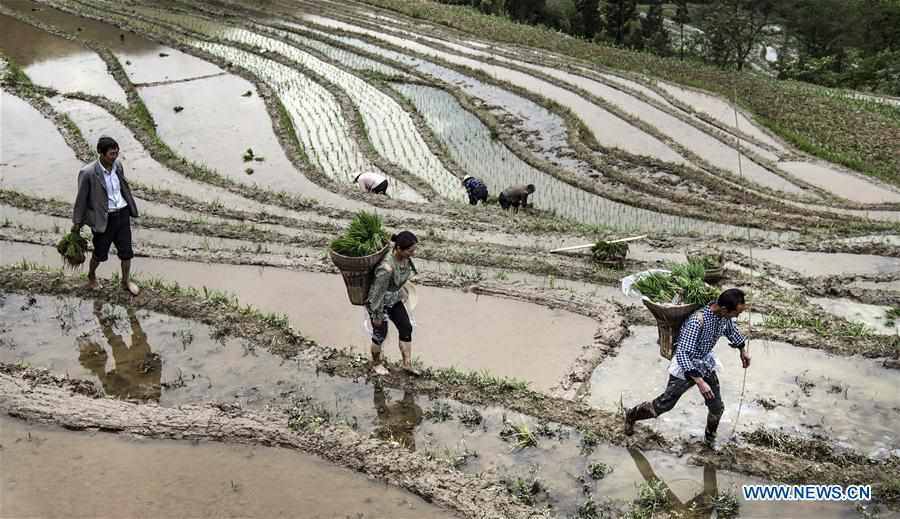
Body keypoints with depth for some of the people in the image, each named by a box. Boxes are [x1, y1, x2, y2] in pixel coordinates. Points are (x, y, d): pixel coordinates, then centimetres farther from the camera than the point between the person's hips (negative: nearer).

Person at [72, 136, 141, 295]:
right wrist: (77, 222, -1)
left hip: (122, 213, 4)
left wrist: (131, 208, 19)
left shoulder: (118, 165, -5)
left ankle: (126, 281, 35)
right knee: (100, 252, 14)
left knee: (126, 250, 13)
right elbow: (81, 198, -10)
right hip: (103, 218, -4)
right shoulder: (88, 173, -21)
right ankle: (91, 275, 44)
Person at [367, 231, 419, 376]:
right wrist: (377, 316, -16)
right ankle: (376, 364, 39)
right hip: (378, 302, -7)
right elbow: (378, 293, -27)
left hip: (394, 299, 7)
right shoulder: (387, 268, -40)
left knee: (406, 328, 8)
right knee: (380, 334, 12)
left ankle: (407, 364, 25)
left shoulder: (405, 257, -16)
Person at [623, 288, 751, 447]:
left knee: (717, 407, 10)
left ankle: (710, 440, 37)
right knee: (664, 404, 8)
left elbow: (731, 329, 12)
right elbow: (682, 354, -41)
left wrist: (743, 349, 24)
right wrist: (699, 381, -45)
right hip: (685, 367, -6)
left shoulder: (724, 315, -14)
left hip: (706, 364, 6)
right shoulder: (697, 321, -38)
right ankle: (632, 415, 34)